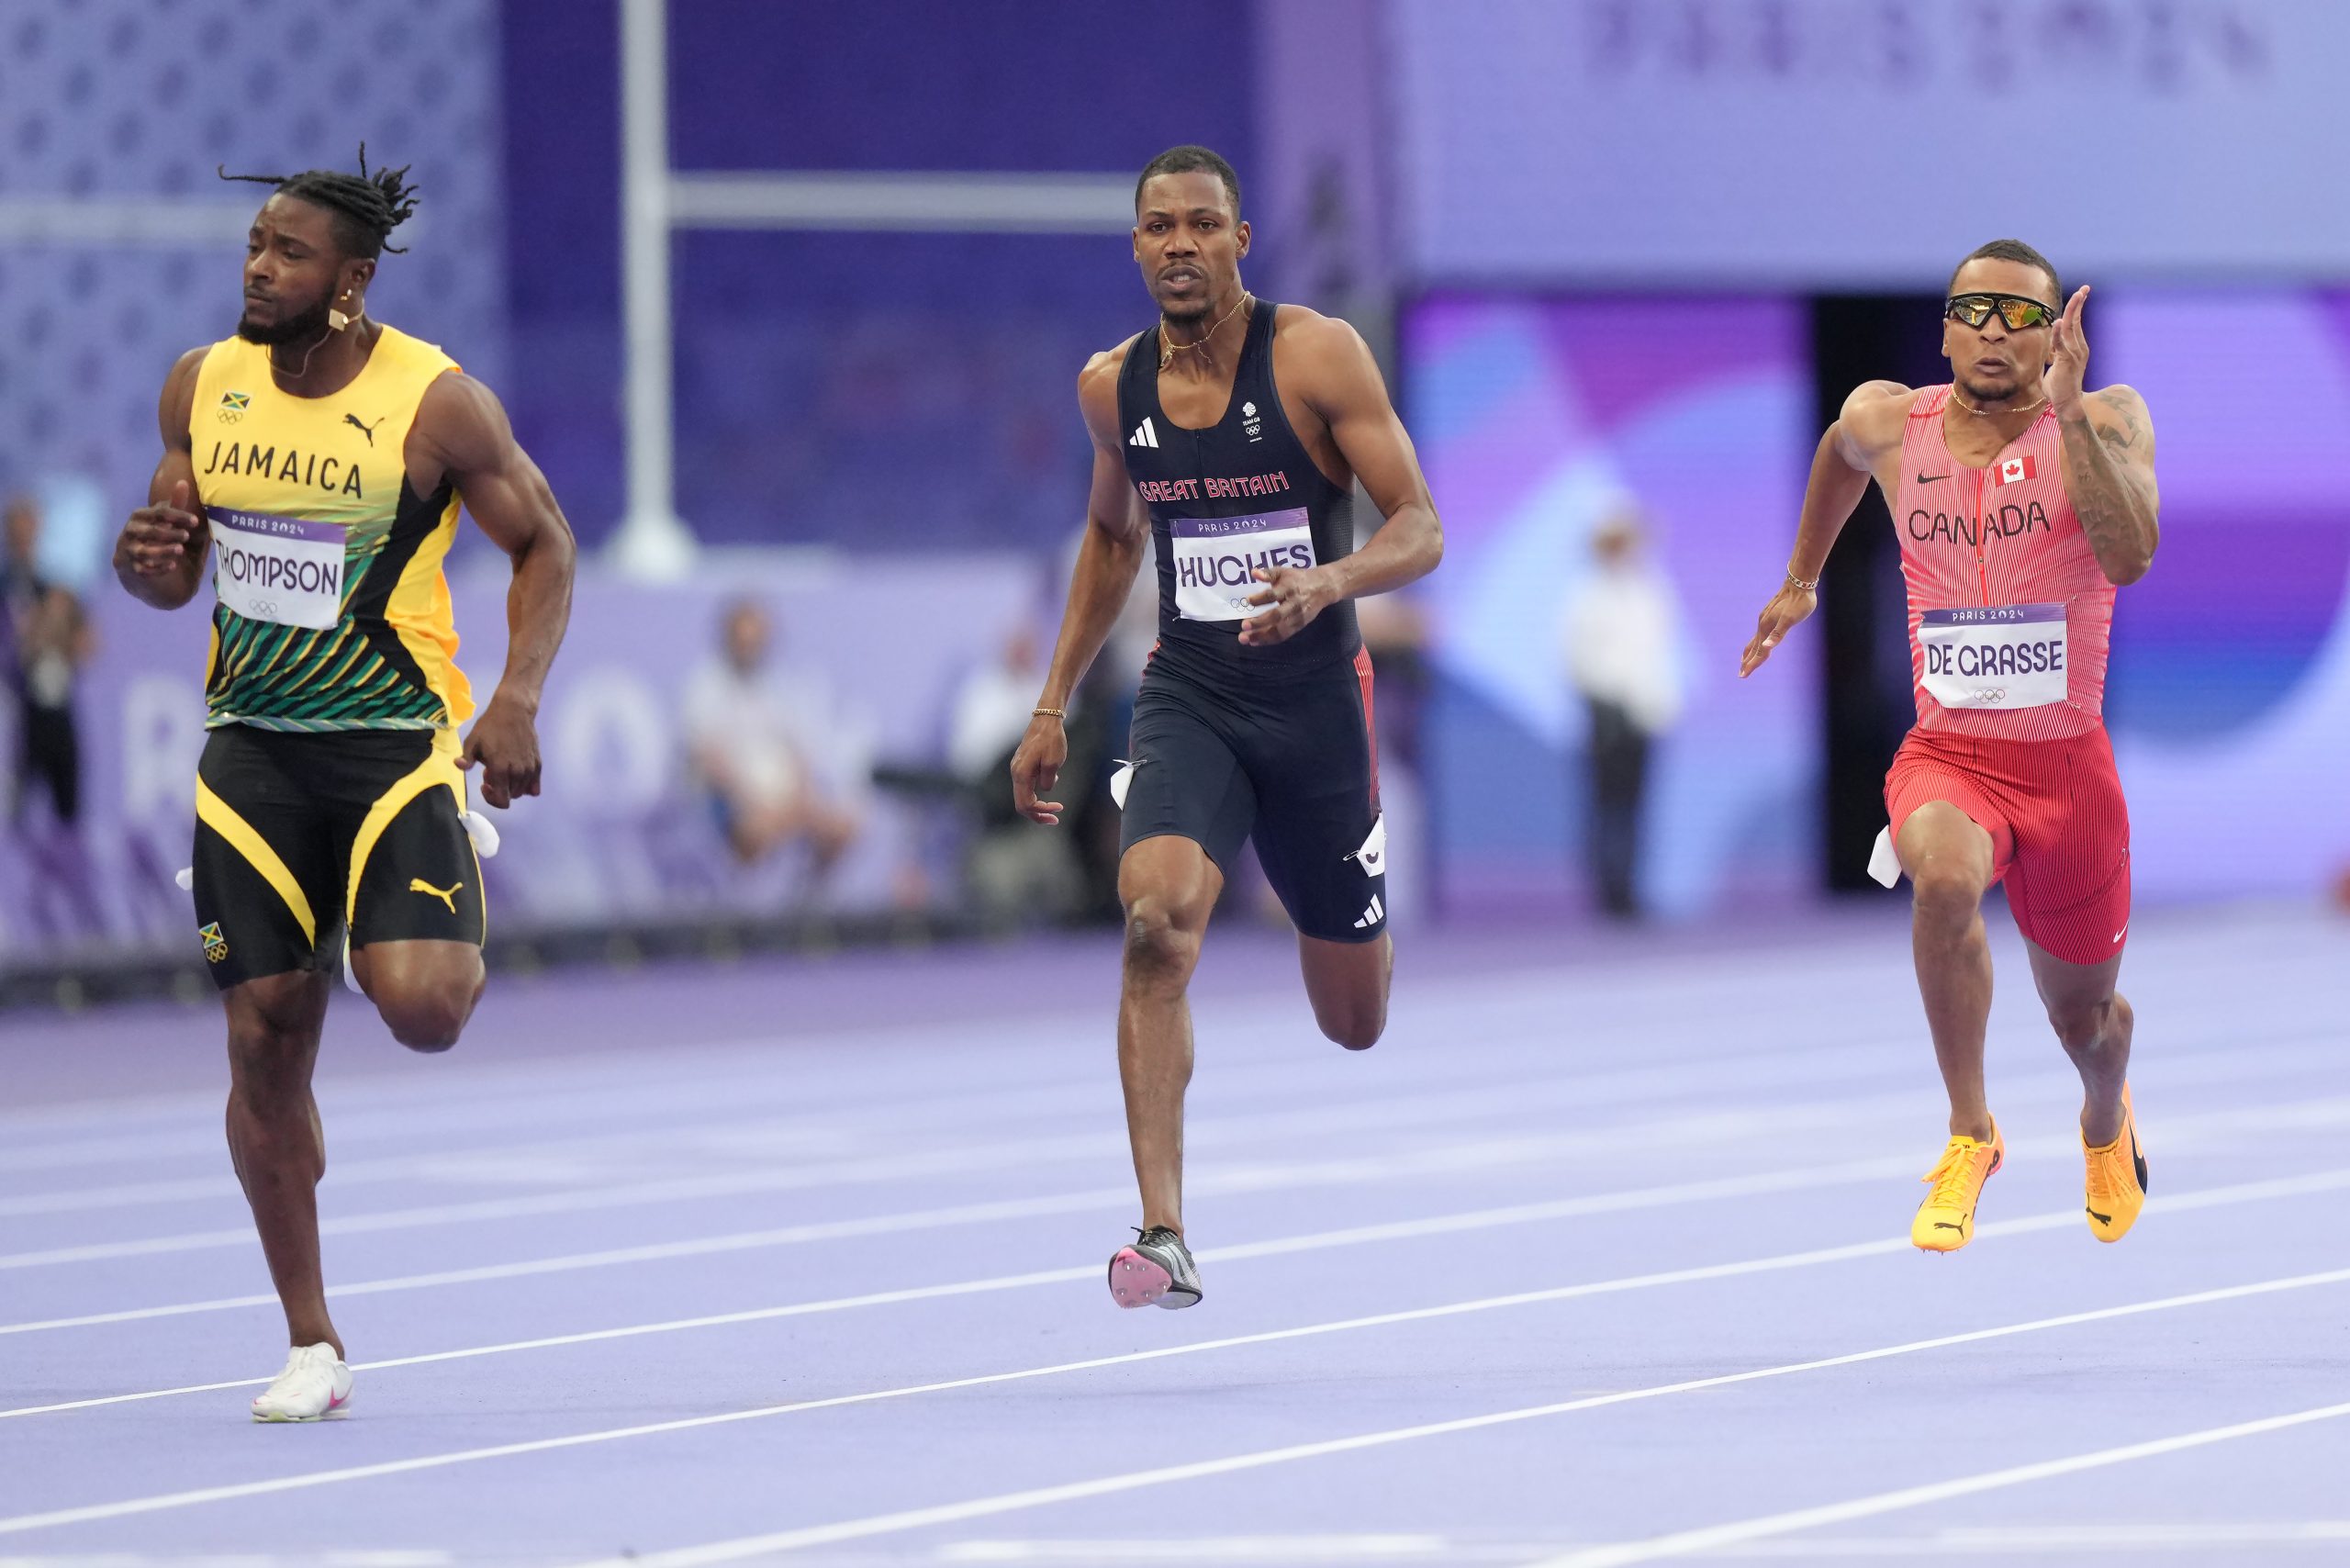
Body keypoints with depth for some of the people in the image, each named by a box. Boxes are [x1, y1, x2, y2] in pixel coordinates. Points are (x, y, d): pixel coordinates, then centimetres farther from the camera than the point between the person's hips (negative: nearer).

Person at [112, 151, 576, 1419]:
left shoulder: (436, 402, -11)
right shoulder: (201, 387, 2)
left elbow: (544, 544, -1)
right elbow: (176, 577, 12)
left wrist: (517, 700, -13)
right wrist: (146, 562, -12)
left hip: (397, 741, -4)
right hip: (253, 747, 4)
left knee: (417, 1007, -22)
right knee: (266, 1037, -1)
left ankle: (462, 935, 19)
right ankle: (311, 1348, 9)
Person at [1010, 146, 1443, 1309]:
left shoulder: (1316, 358, -11)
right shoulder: (1112, 386, 2)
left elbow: (1420, 532, -13)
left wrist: (1326, 582, -33)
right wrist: (1052, 706, 18)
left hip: (1313, 701, -2)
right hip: (1187, 699, 2)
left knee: (1354, 1024, 11)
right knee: (1156, 920, -28)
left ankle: (1348, 926, 51)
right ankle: (1164, 1237, -30)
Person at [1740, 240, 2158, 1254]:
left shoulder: (2105, 421, -9)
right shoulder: (1889, 423, -1)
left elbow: (2130, 557, -27)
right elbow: (1842, 455, 25)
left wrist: (2067, 410, -30)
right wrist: (1801, 580, 33)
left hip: (2068, 762, 0)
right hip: (1945, 754, 0)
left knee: (2083, 1015, 17)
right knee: (1946, 877, -36)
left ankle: (2106, 1123, 56)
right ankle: (1969, 1135, -17)